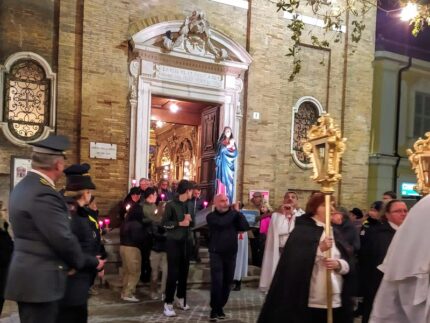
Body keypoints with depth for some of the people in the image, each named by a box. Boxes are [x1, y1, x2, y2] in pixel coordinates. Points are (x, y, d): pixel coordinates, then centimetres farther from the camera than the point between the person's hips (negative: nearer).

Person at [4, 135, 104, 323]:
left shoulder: (23, 187, 9)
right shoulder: (43, 194, -23)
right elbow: (63, 240, -22)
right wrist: (91, 262, -4)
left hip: (28, 276, 10)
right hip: (39, 280, -10)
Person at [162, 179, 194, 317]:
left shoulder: (189, 205, 9)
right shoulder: (171, 205, -9)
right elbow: (164, 223, -9)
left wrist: (190, 220, -6)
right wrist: (179, 223, -17)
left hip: (187, 241, 6)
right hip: (174, 242, -6)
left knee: (184, 271, 13)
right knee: (173, 273, -6)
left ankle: (180, 298, 28)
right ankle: (168, 303, 1)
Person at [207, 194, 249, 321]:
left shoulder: (233, 215, 6)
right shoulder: (211, 216, -3)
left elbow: (245, 227, -7)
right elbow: (222, 223, -22)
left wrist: (238, 212, -11)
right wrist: (233, 211, -10)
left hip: (231, 253, 4)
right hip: (216, 254, -3)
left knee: (227, 282, 7)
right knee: (217, 282, -10)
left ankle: (220, 307, 21)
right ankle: (214, 309, 2)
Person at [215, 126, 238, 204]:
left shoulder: (232, 142, 15)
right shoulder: (221, 142, 8)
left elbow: (235, 153, 4)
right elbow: (221, 150, -11)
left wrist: (233, 146, -12)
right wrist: (229, 145, -16)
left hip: (229, 165, 2)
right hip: (222, 164, -2)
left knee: (229, 181, -3)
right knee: (222, 180, -9)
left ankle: (228, 200, -3)